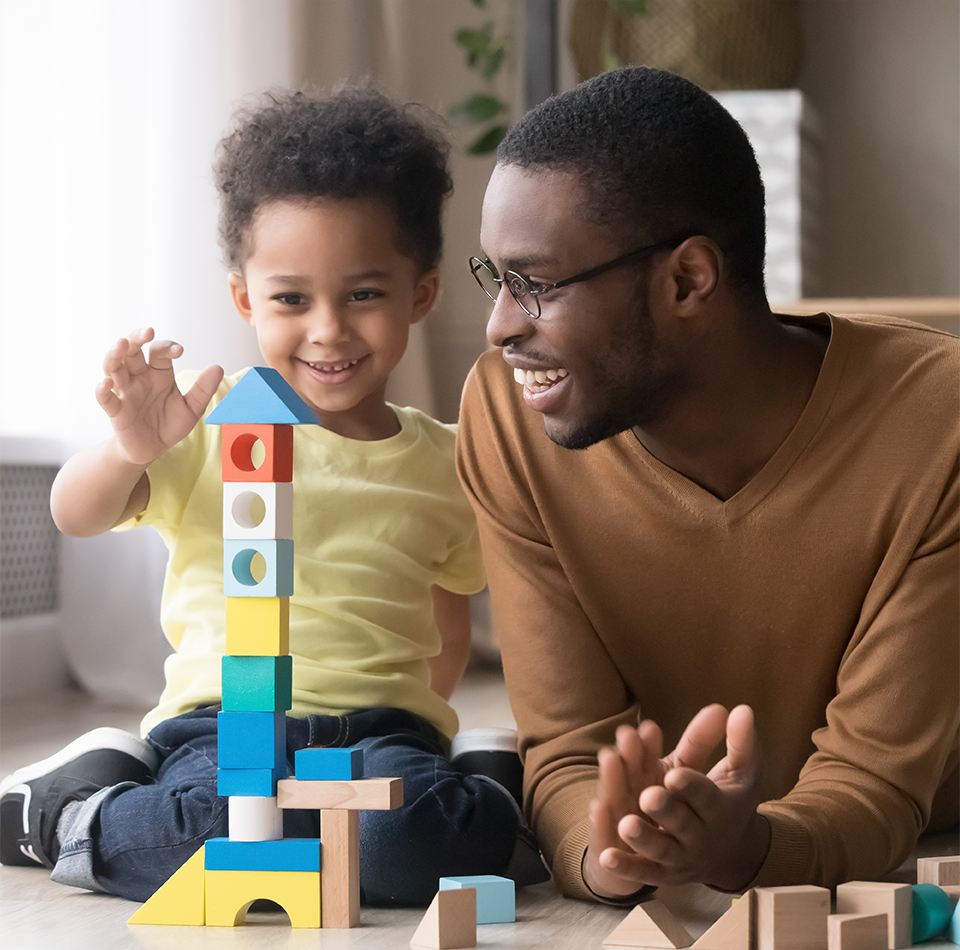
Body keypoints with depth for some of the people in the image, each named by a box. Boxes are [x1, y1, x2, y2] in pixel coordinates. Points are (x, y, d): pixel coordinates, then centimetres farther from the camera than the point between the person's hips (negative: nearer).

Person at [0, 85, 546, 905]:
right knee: (222, 819, -34)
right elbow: (76, 518, 1)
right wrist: (130, 449, -18)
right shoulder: (212, 423, 5)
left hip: (383, 726, 1)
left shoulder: (444, 465, 14)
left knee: (411, 838, -33)